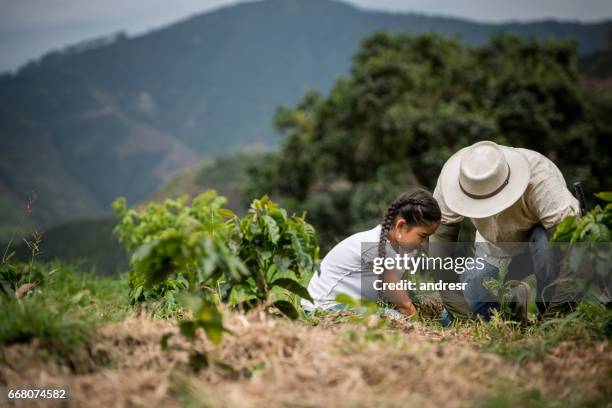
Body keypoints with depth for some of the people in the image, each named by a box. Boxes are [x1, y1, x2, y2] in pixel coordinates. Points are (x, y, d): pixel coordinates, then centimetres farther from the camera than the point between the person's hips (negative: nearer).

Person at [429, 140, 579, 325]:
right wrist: (453, 302, -24)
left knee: (546, 241, -40)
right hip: (497, 250, 3)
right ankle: (513, 296, 20)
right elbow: (441, 235, -22)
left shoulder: (540, 177, -38)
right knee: (453, 321, -7)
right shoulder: (451, 177, -28)